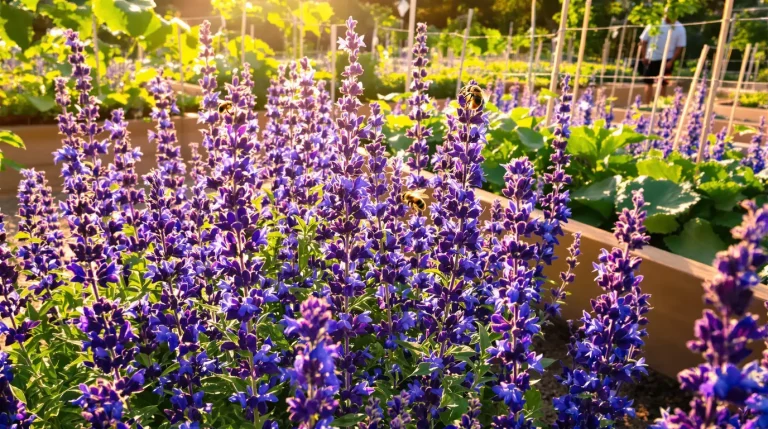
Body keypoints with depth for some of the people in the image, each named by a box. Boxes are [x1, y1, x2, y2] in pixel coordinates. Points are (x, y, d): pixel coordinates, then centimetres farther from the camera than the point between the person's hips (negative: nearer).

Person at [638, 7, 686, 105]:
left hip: (667, 60, -1)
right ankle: (646, 105, 8)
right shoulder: (655, 23, 0)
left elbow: (680, 47, -2)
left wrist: (671, 61, -13)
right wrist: (643, 56, -5)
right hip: (651, 58, 1)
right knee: (648, 83, 3)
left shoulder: (679, 28, -2)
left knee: (663, 84, 2)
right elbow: (643, 40, 3)